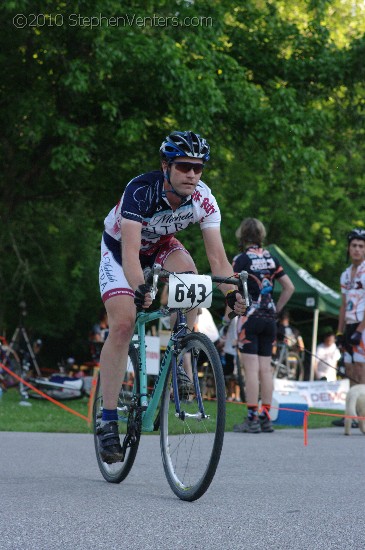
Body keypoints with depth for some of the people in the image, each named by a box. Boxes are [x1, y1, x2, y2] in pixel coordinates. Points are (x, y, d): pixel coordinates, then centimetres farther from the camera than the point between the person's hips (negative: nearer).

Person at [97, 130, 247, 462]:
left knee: (188, 273, -30)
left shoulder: (204, 200, -24)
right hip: (119, 247, -4)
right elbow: (130, 251, -46)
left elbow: (217, 256, -26)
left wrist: (231, 292, -44)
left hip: (161, 246, 4)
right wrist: (139, 288, -64)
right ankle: (108, 421, -14)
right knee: (123, 323, -19)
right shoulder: (141, 191, -36)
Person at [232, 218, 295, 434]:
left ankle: (252, 419, -8)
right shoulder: (271, 259, 10)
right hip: (269, 318, 6)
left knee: (251, 369, -6)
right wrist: (276, 309, 16)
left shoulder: (242, 259, -8)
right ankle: (266, 418, 10)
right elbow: (289, 288, 12)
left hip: (249, 318, -6)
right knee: (266, 369, 8)